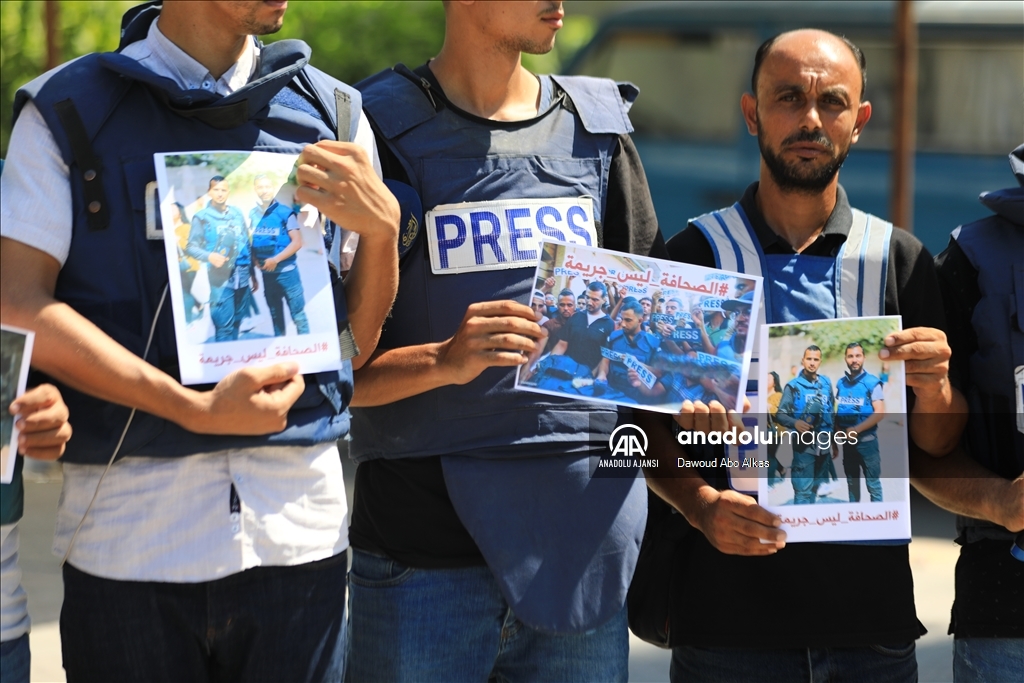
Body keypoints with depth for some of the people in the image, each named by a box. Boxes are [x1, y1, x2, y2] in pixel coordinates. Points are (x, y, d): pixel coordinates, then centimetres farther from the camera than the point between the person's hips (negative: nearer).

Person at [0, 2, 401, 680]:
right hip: (127, 536, -2)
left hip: (299, 528, 3)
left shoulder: (331, 114, 11)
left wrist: (382, 227, -8)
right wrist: (195, 409, -17)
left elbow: (357, 345, 12)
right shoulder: (69, 110, 2)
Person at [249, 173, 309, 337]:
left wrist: (276, 259, -20)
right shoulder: (253, 215, 4)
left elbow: (297, 242, -12)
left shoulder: (285, 212, -8)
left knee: (298, 314, -2)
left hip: (287, 271, -5)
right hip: (267, 274, 5)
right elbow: (252, 242, 10)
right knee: (276, 316, 13)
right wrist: (255, 260, -10)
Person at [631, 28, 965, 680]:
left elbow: (938, 446, 6)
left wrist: (932, 387, -15)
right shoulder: (698, 253, 1)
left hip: (869, 597, 2)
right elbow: (644, 419, 0)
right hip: (728, 607, -2)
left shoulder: (899, 259, 6)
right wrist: (699, 504, -17)